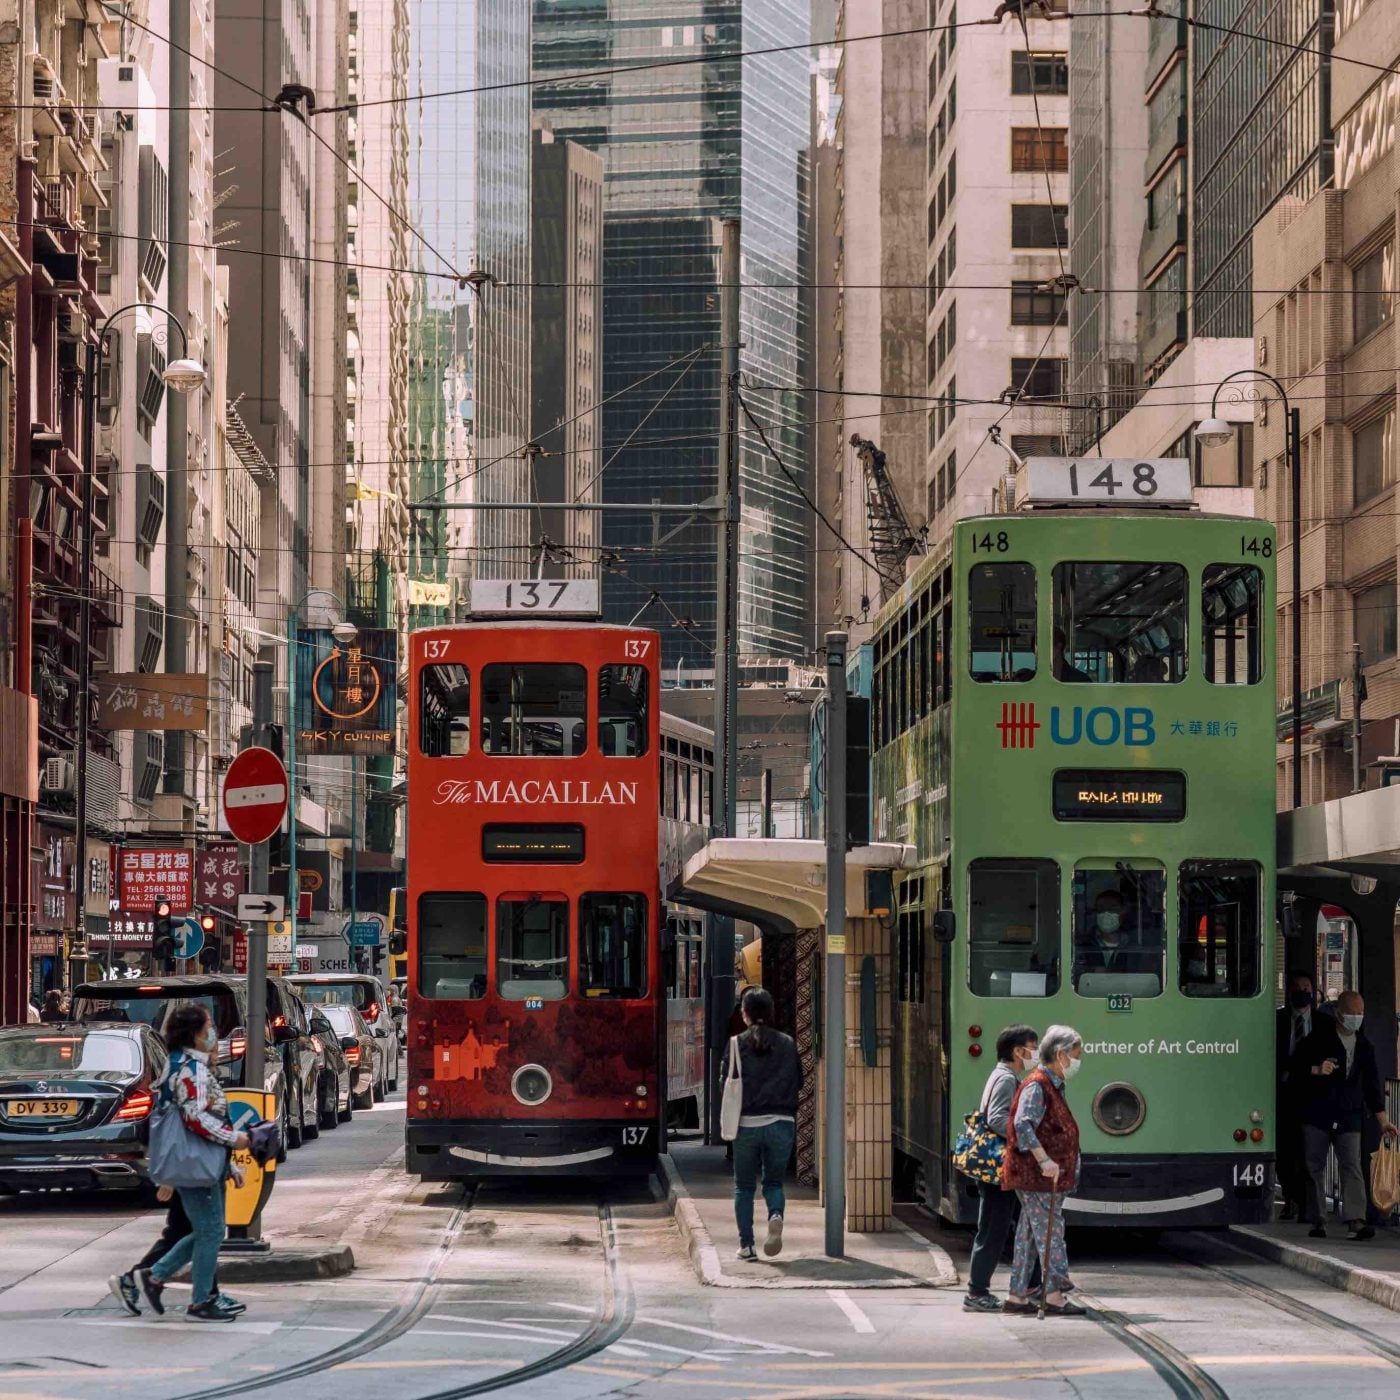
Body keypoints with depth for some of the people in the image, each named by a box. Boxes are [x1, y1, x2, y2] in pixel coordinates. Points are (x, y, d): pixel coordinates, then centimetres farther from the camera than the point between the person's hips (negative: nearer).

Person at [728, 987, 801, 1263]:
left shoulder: (736, 1044, -4)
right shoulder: (787, 1044, 2)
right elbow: (798, 1083, 7)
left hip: (747, 1124, -1)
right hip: (781, 1123, 1)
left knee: (744, 1186, 11)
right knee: (774, 1182, 14)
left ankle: (746, 1244, 7)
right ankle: (776, 1215, -16)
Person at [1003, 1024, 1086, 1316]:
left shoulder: (1053, 1086, 18)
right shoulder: (1037, 1086, -15)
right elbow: (1023, 1125, -26)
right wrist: (1044, 1159, -32)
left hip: (1044, 1177, 10)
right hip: (1035, 1176, -10)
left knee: (1028, 1234, 11)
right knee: (1050, 1231, -8)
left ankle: (1017, 1296, 15)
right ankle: (1055, 1295, -7)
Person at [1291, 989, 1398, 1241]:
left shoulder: (1364, 1046, 11)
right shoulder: (1319, 1038, 0)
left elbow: (1372, 1083, 15)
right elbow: (1294, 1067, 2)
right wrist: (1317, 1070, -17)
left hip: (1349, 1117, 2)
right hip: (1317, 1114, -2)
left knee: (1352, 1166, -11)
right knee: (1315, 1167, 2)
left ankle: (1355, 1222, -21)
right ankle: (1318, 1222, 11)